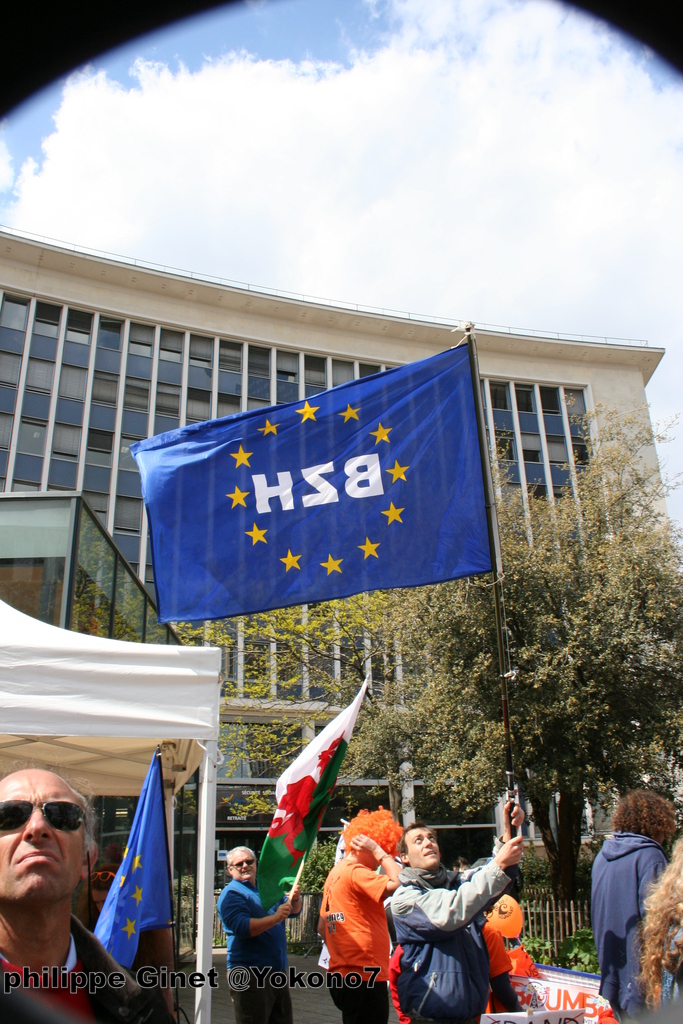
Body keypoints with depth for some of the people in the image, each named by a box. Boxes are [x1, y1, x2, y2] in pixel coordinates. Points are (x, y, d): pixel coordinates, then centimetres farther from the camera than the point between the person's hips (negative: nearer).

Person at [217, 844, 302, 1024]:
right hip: (250, 974, -8)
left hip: (277, 970, 8)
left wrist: (294, 898, -6)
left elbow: (294, 911, 17)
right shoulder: (231, 894, -9)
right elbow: (242, 928, -24)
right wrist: (275, 918, -29)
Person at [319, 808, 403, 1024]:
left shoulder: (335, 873, 14)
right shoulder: (355, 872, -15)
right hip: (364, 975, -10)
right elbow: (397, 883, -27)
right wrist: (378, 852, -16)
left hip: (341, 974, 10)